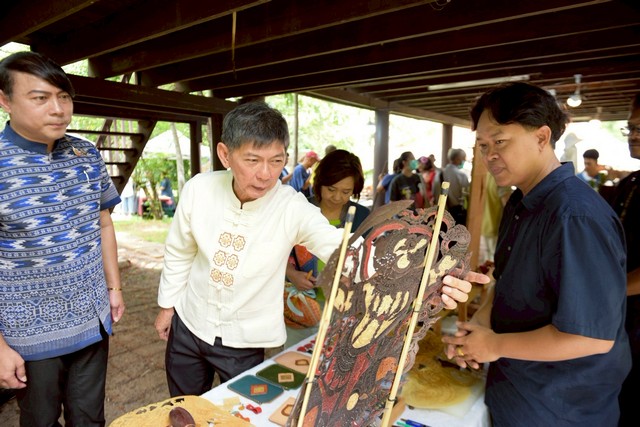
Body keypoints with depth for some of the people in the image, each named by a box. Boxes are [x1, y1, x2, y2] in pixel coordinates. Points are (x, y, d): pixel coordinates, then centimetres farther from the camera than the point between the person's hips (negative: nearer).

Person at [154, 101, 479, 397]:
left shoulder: (292, 208, -25)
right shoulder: (199, 189, -17)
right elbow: (179, 253, -1)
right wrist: (167, 305, 9)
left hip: (244, 342, -3)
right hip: (188, 324, 3)